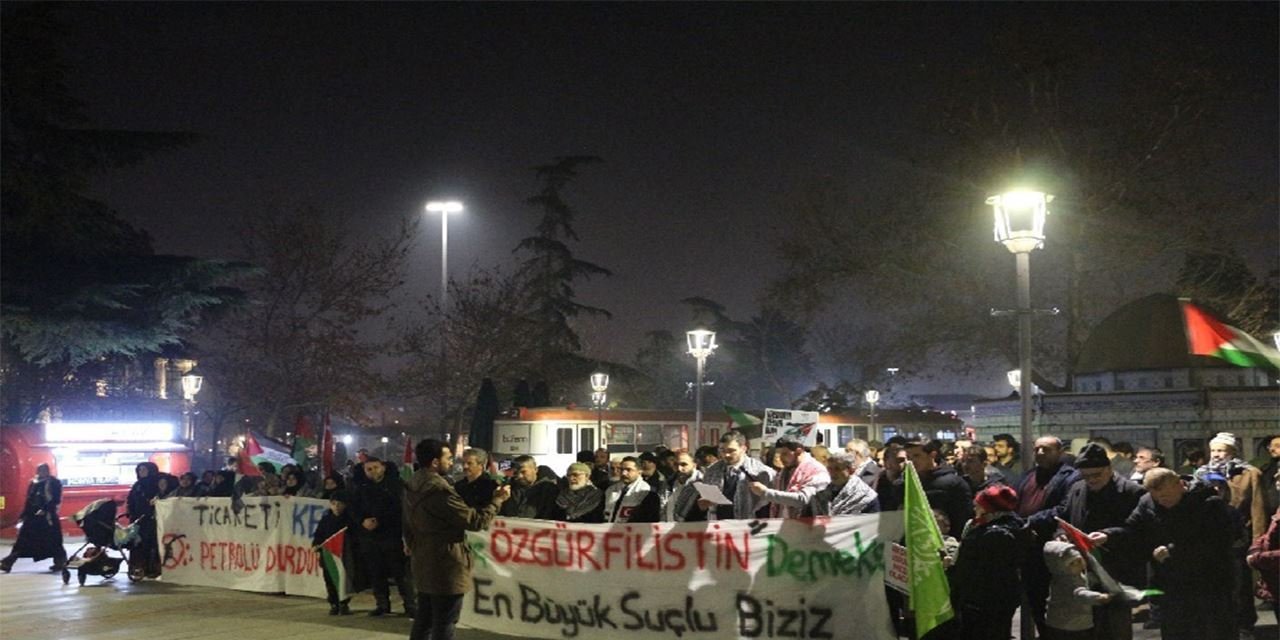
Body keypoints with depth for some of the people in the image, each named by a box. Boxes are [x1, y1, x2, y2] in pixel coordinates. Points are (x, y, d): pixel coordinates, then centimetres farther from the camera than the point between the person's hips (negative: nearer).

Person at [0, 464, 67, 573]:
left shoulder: (54, 483, -3)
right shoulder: (34, 483, 14)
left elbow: (56, 500, -12)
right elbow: (29, 501, 16)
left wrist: (45, 510, -23)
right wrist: (22, 516, 13)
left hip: (48, 516, -6)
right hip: (32, 516, 6)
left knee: (53, 540, -3)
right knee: (22, 540, 3)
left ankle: (60, 562, 9)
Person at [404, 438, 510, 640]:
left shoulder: (413, 485, 7)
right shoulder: (438, 489, -23)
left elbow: (408, 523, 19)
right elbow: (475, 521, -20)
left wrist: (411, 544, 34)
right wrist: (497, 500, -8)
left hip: (423, 563, 10)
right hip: (445, 565, -10)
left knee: (424, 619, 16)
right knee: (444, 623, -2)